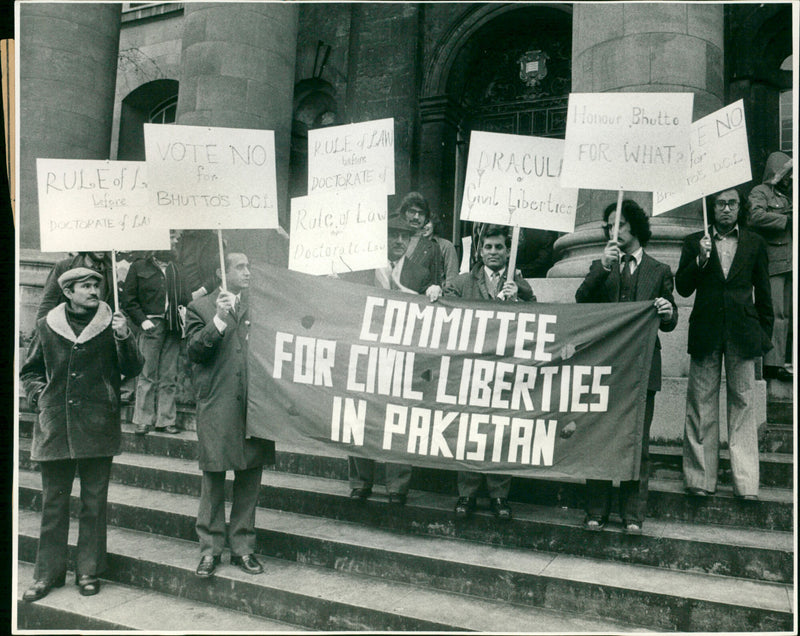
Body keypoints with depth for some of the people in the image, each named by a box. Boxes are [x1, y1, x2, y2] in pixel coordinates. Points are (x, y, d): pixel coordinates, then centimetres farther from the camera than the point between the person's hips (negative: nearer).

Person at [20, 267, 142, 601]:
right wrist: (38, 395, 3)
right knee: (53, 502, 9)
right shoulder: (47, 325, 7)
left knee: (94, 503, 7)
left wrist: (124, 337, -18)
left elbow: (132, 369, -4)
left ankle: (89, 571, 21)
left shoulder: (111, 323, 1)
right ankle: (48, 573, 24)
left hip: (98, 426, -1)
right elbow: (29, 371, 19)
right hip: (55, 425, 2)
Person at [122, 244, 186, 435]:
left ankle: (165, 420, 10)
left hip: (173, 327, 4)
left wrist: (182, 305, 4)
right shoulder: (139, 267, 4)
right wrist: (142, 320, -8)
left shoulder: (173, 268, 17)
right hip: (152, 326, -4)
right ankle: (143, 421, 7)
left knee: (169, 376, 4)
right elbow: (128, 300, 2)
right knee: (147, 375, -3)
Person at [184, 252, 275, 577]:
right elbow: (194, 351, -7)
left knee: (249, 479, 9)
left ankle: (243, 547, 23)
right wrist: (219, 319, -16)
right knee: (213, 478, 5)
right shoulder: (200, 307, 5)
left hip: (253, 404, 2)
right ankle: (210, 548, 21)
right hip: (216, 406, -2)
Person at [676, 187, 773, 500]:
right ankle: (700, 479, 10)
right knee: (701, 407, 2)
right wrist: (700, 259, -12)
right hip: (706, 333, 0)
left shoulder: (755, 243, 11)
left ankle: (746, 483, 8)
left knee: (743, 405, 1)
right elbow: (683, 288, 3)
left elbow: (763, 293, 13)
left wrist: (765, 334, 11)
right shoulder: (694, 243, 8)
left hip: (742, 333, 0)